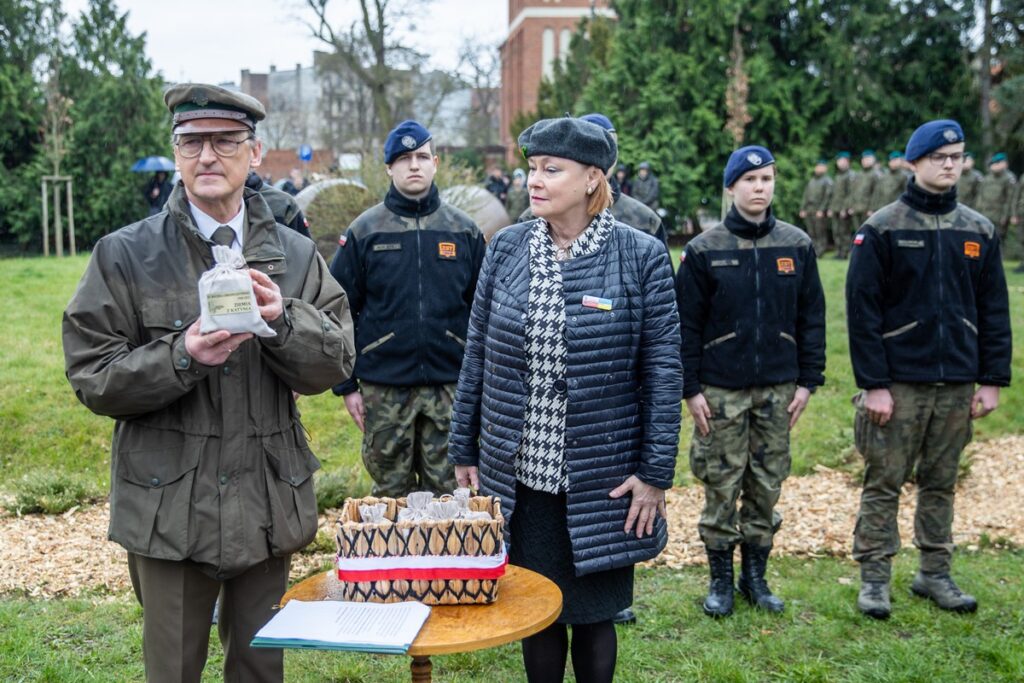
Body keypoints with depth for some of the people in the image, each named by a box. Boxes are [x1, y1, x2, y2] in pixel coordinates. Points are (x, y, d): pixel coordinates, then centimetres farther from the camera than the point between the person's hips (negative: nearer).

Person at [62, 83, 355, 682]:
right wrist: (182, 357, -22)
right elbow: (93, 379, -6)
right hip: (169, 506, -2)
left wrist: (282, 319, -19)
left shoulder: (296, 256, 5)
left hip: (269, 503, 2)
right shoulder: (124, 256, -3)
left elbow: (335, 364, -1)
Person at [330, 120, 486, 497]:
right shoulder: (364, 231, 1)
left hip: (449, 385, 1)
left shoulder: (464, 230, 4)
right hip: (383, 389, 0)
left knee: (447, 490, 9)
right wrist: (346, 384, -2)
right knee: (391, 491, 10)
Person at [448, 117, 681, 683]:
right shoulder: (507, 248, 1)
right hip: (520, 474, 3)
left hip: (601, 481, -2)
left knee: (593, 614, 12)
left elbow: (663, 370, -6)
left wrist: (656, 473, -9)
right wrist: (463, 452, 6)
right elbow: (477, 355, 6)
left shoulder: (640, 256, -7)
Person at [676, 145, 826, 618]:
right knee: (721, 485, 4)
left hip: (779, 388, 2)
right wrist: (690, 389, -6)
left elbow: (811, 317, 7)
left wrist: (808, 381, 2)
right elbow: (686, 324, -2)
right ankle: (721, 580, 19)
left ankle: (756, 576, 25)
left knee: (767, 485, 10)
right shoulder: (704, 250, -3)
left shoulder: (797, 245, 4)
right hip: (721, 390, -2)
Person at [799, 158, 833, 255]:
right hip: (808, 211, 6)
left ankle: (819, 253, -7)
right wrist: (802, 209, 11)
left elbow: (827, 197, -8)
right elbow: (806, 196, 20)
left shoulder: (827, 181, 1)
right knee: (811, 234, 4)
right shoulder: (811, 181, 21)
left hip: (819, 212, -6)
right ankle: (812, 253, 6)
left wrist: (821, 210, -16)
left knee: (821, 234, -6)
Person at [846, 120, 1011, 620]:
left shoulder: (979, 231, 8)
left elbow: (994, 311, 11)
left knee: (941, 484, 13)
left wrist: (992, 381, 5)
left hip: (957, 385, 4)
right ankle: (874, 578, 13)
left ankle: (935, 574, 25)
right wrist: (873, 384, -12)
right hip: (899, 383, -4)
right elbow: (862, 311, -8)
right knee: (884, 484, 2)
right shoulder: (882, 230, -5)